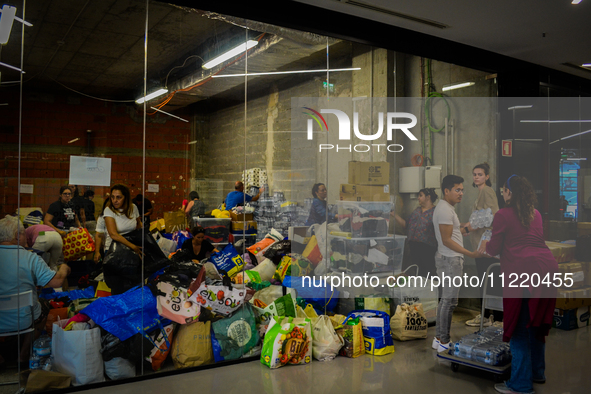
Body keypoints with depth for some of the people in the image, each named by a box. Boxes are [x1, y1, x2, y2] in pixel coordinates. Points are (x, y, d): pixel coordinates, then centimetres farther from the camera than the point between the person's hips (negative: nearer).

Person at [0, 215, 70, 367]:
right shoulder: (30, 258, -19)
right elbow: (56, 281, -20)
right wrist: (64, 269, 2)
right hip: (22, 321, -3)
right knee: (44, 308, 26)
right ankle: (24, 354, 33)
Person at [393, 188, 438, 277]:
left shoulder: (435, 211, -4)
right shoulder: (417, 211, 17)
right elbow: (406, 224, 16)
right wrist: (394, 215, 13)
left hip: (427, 247, -7)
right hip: (414, 246, 7)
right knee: (417, 272, 11)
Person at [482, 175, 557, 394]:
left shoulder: (503, 215, -1)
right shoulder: (535, 214, 19)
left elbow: (494, 249, 2)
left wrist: (485, 245, 25)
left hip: (523, 271, -7)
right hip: (548, 267, 7)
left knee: (519, 328, 1)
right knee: (537, 322, 20)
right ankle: (537, 372, 33)